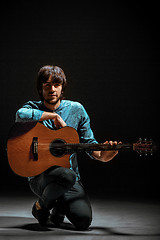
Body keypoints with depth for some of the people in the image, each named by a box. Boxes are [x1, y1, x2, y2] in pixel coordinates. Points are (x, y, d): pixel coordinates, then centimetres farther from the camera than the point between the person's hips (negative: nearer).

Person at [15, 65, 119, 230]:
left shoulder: (76, 109, 8)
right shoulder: (34, 108, 1)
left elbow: (89, 142, 10)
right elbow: (21, 114, -25)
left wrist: (102, 156, -12)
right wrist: (54, 116, -16)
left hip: (69, 176, 3)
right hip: (40, 177, -3)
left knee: (84, 220, -21)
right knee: (67, 175, -39)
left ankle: (59, 209, 18)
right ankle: (41, 206, -5)